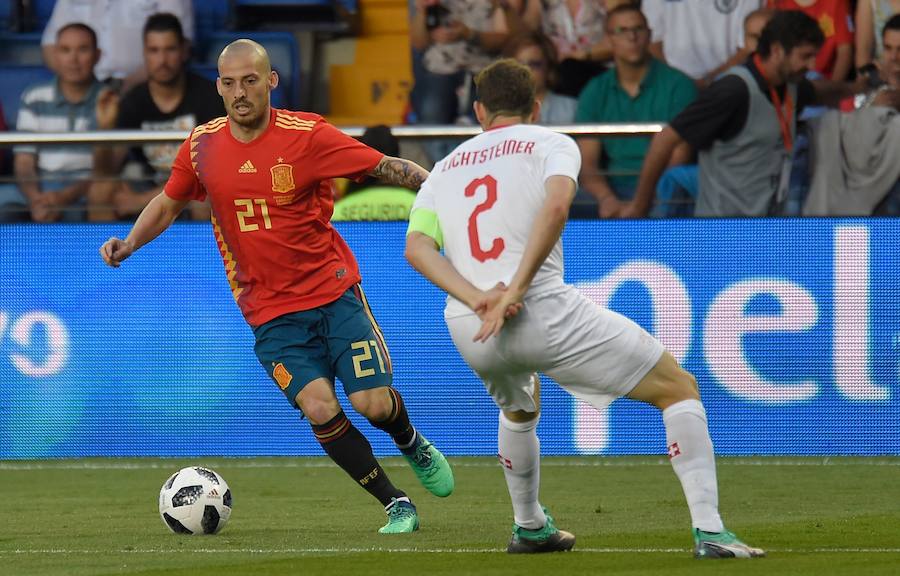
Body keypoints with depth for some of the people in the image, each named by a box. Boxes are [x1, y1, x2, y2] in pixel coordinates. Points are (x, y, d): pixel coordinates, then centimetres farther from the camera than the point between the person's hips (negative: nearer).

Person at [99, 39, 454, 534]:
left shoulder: (307, 135, -11)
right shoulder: (202, 145, 0)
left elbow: (385, 167, -8)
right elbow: (168, 203, 18)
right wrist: (129, 243, 3)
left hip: (334, 292, -2)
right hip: (270, 312, 2)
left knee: (372, 403, -10)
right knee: (320, 409, -15)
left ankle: (413, 445, 28)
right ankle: (395, 505, 2)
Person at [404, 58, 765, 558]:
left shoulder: (445, 169, 20)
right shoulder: (551, 144, 8)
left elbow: (416, 245, 2)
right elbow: (556, 204, -15)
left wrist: (477, 299, -10)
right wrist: (514, 291, -17)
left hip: (468, 332, 5)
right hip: (545, 312, -5)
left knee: (519, 410, 40)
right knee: (679, 389, 6)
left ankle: (530, 527, 47)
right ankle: (709, 530, -6)